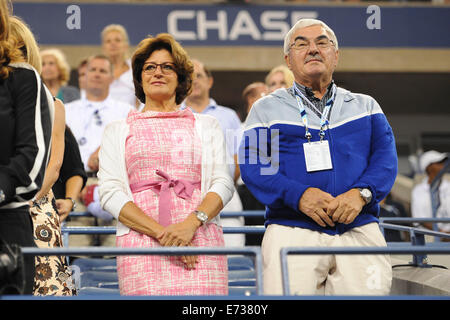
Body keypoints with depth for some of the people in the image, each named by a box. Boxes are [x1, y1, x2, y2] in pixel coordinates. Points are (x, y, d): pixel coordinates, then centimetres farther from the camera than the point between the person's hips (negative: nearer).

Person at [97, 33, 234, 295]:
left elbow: (223, 183, 9)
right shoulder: (118, 131, 17)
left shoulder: (206, 125, 20)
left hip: (200, 238, 1)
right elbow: (110, 193, 5)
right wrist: (162, 233, -9)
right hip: (141, 243, 0)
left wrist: (190, 224, -11)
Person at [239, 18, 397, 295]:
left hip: (360, 230, 2)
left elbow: (385, 157, 8)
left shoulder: (365, 106, 21)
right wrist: (299, 195, -14)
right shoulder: (266, 109, 16)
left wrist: (360, 194, -12)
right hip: (291, 232, -1)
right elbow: (252, 166, 3)